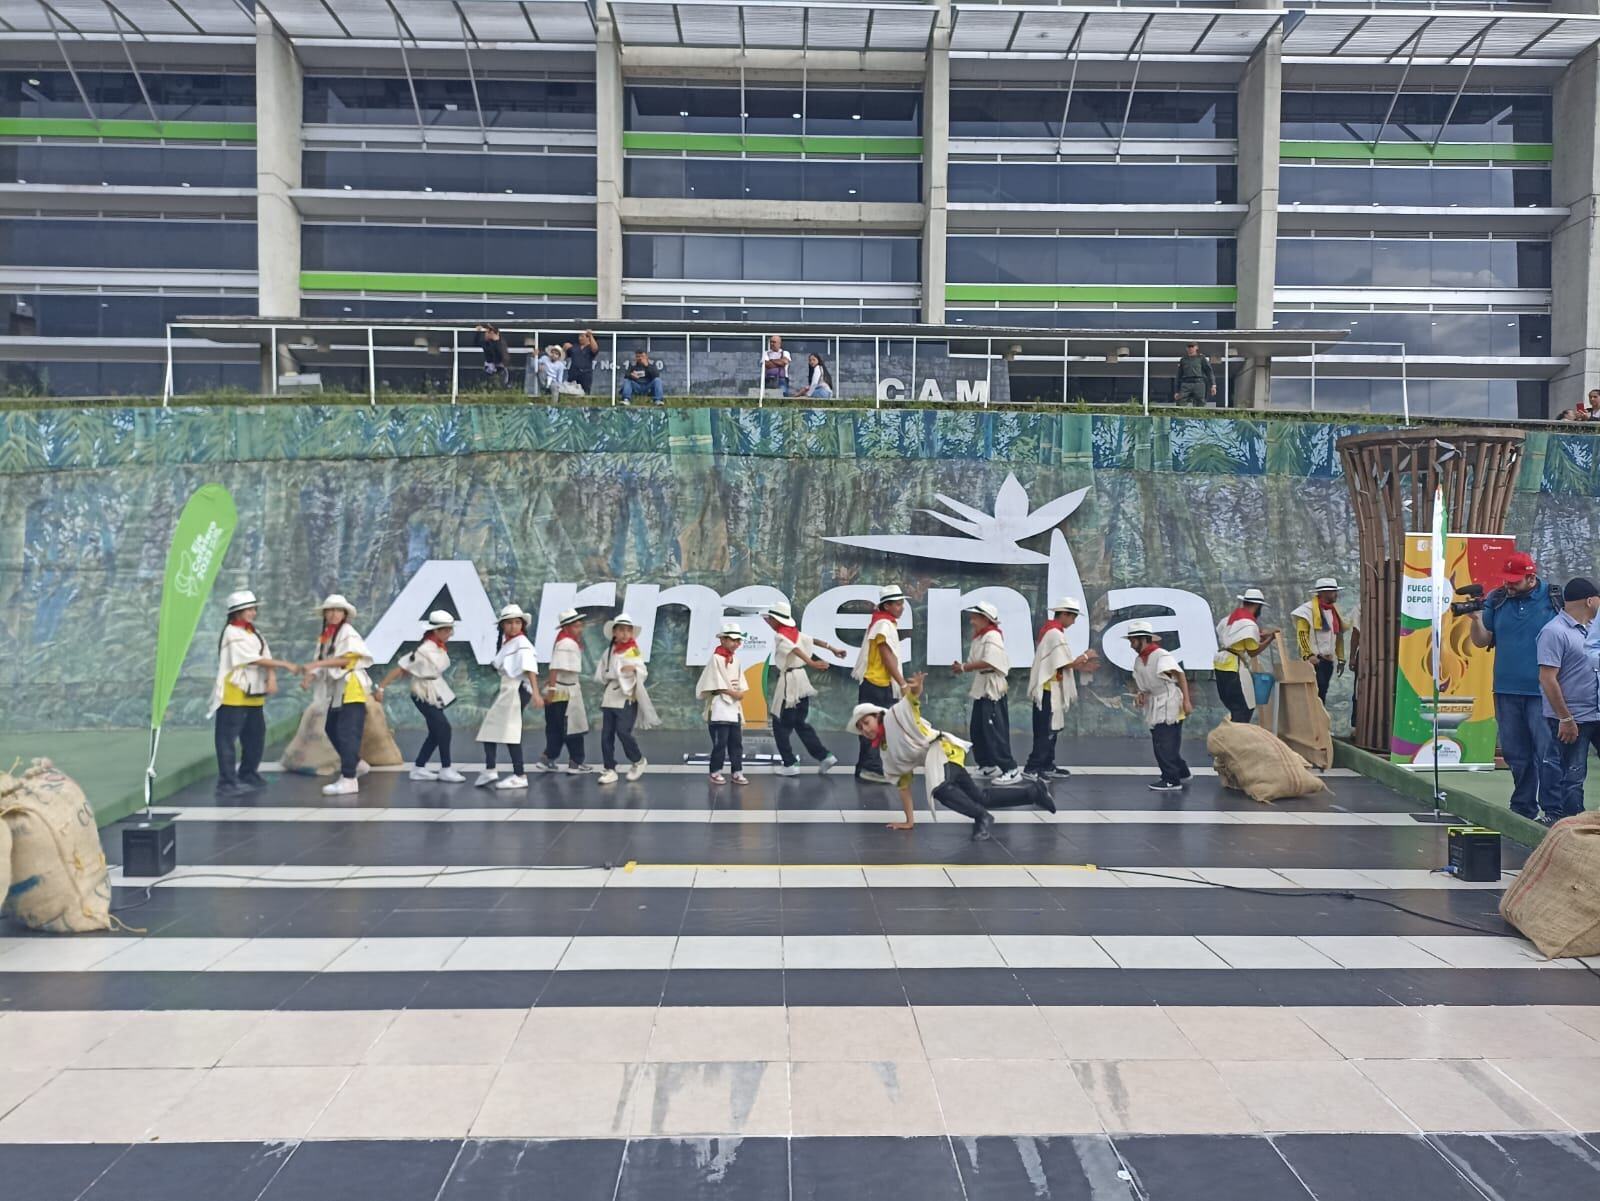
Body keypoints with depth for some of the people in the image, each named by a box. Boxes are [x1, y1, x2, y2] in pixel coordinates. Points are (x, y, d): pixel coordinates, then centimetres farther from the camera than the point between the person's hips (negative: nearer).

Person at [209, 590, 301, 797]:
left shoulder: (254, 632, 14)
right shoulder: (232, 634, -13)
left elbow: (267, 657, 5)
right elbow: (257, 660, -17)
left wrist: (272, 678, -13)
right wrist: (285, 665, -16)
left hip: (254, 695, 9)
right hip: (233, 696, -9)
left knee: (256, 737, 15)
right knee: (228, 740, -4)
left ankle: (248, 775, 28)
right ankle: (227, 782, -2)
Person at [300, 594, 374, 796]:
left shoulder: (347, 632, -9)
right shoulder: (325, 636, 14)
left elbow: (347, 658, -21)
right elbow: (323, 663, 12)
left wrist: (316, 664, -26)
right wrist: (311, 675, -8)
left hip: (351, 687, -9)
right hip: (337, 689, 9)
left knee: (347, 733, -12)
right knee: (331, 729, 15)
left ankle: (349, 779, -14)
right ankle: (356, 764, 31)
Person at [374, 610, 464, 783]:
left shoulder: (440, 647, -1)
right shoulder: (425, 650, -24)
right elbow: (400, 668, -22)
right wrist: (381, 688, -20)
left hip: (435, 692, 8)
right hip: (424, 694, -8)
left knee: (436, 732, 11)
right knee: (444, 728, -7)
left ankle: (419, 768, 19)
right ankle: (445, 769, 3)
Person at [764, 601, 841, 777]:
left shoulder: (781, 637, -13)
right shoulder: (795, 633, 11)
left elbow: (796, 650, -28)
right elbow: (814, 640, 14)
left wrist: (811, 663, -41)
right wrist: (833, 649, 21)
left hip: (789, 681, -8)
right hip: (800, 679, 8)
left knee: (781, 725, 3)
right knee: (801, 723, 15)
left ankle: (790, 764, 5)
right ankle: (825, 756, 10)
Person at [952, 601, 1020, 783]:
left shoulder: (992, 636, -12)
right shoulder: (979, 638, 17)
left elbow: (988, 662, -24)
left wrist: (964, 668, -18)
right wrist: (963, 668, -5)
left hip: (992, 689, -10)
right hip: (981, 689, 10)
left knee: (995, 730, -11)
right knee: (978, 730, 12)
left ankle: (1010, 769, -8)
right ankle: (988, 765, 21)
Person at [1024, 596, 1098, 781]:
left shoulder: (1048, 630, 16)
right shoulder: (1056, 634, -16)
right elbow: (1067, 663, -17)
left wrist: (1081, 667, 12)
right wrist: (1085, 657, 0)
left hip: (1047, 688, 10)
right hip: (1050, 689, -10)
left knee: (1049, 730, 14)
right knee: (1047, 731, -8)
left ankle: (1047, 766, 18)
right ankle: (1031, 768, -8)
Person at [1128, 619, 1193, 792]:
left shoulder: (1161, 655, -17)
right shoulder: (1139, 659, 7)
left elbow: (1180, 675, -18)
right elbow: (1137, 681, 16)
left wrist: (1187, 701, -23)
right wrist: (1138, 694, -5)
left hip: (1169, 705, -8)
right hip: (1154, 707, 8)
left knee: (1165, 744, -9)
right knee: (1161, 743, 15)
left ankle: (1171, 780, -2)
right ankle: (1181, 772, 31)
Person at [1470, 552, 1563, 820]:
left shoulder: (1554, 599, -3)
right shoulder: (1496, 601, 6)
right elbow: (1481, 641, 9)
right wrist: (1476, 620, -10)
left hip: (1543, 692, -4)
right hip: (1506, 690, 4)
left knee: (1547, 753, -3)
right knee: (1515, 753, 12)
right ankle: (1523, 808, 23)